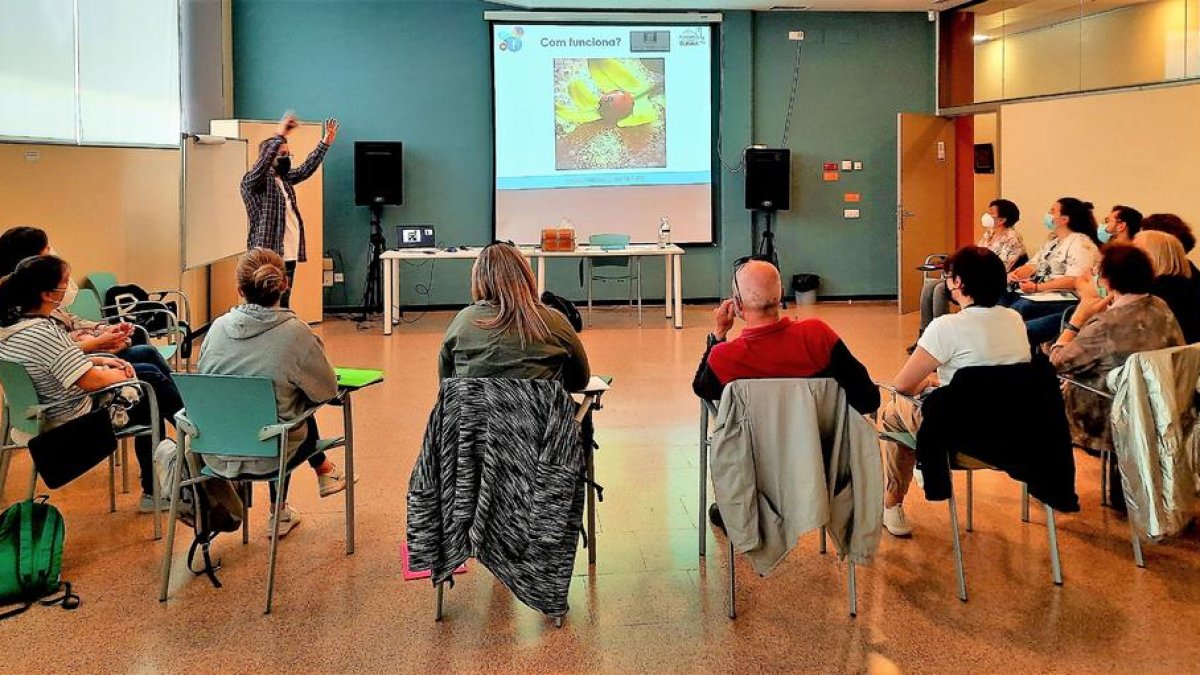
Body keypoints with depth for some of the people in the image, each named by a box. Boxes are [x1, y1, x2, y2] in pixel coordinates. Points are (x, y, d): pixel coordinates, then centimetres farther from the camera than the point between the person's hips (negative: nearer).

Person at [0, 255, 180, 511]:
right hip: (78, 422, -9)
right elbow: (91, 381, -29)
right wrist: (119, 374, -9)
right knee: (156, 388, 1)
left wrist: (99, 361, 7)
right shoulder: (44, 333, -31)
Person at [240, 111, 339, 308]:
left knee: (283, 307, 10)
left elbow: (306, 169, 24)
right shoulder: (253, 180, -8)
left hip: (289, 256, 8)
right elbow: (263, 164, -27)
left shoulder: (284, 178, 16)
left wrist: (325, 142, 19)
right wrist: (279, 137, -35)